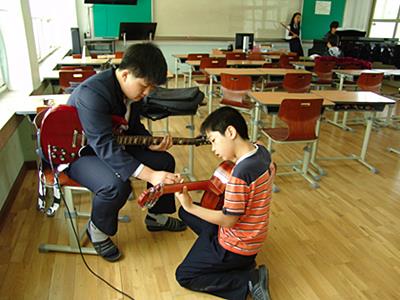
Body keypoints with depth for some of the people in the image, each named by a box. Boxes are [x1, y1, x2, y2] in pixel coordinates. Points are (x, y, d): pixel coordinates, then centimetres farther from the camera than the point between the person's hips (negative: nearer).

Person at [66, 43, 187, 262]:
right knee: (116, 185, -36)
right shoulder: (92, 93, -33)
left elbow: (134, 127, 8)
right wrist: (150, 175, -46)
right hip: (76, 151, -8)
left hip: (112, 144, 8)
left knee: (165, 161, -1)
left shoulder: (133, 89, -6)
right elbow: (105, 146, -40)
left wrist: (151, 144, -13)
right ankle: (97, 230, -3)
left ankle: (156, 216, 21)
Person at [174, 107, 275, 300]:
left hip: (236, 246, -9)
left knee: (183, 276, 6)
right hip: (251, 236, 9)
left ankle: (249, 282, -1)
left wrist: (190, 206, -20)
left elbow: (228, 220, -25)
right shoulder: (261, 151, -7)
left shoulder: (240, 173, -34)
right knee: (185, 213, 20)